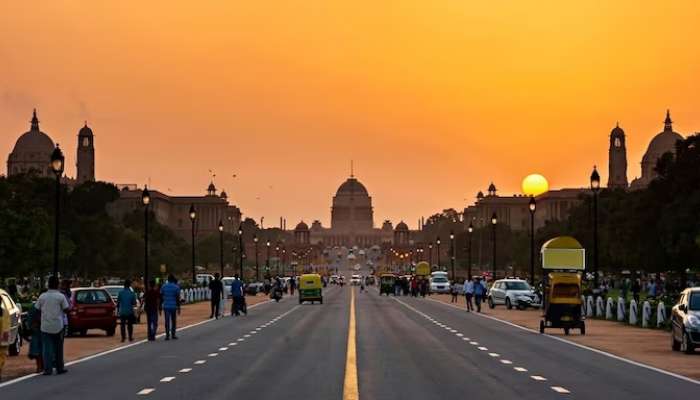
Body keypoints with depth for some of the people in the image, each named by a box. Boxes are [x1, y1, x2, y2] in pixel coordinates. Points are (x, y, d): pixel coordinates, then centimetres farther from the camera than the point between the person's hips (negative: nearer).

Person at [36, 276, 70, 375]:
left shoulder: (42, 296, 0)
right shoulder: (61, 296, -7)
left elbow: (37, 309, 3)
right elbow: (66, 309, -6)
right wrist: (70, 306, 14)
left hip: (45, 326, 1)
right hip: (58, 326, -1)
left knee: (46, 348, 3)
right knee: (58, 348, 11)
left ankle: (47, 369, -3)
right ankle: (60, 368, 18)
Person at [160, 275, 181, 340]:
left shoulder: (163, 287, 3)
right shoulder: (176, 287, -3)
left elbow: (161, 297, 4)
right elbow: (177, 298, -6)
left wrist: (160, 308, 9)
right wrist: (178, 308, -1)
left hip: (166, 306, 1)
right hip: (173, 306, -1)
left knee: (167, 321, 2)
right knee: (173, 320, 10)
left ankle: (167, 335, -4)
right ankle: (173, 334, 11)